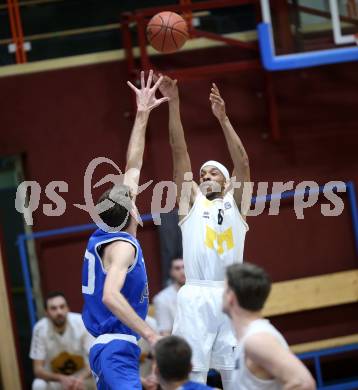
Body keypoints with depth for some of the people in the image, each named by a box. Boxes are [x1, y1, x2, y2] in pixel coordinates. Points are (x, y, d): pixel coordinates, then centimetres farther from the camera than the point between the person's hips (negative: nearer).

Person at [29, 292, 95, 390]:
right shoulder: (40, 329, -22)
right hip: (55, 379, 0)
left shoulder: (82, 323, -24)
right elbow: (38, 369, -22)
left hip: (82, 374, 0)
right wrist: (61, 378, -41)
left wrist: (81, 378, -46)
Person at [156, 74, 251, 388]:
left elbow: (243, 163, 0)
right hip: (196, 297, -1)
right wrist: (173, 104, -1)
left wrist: (223, 118, -8)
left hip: (231, 297, 1)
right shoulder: (191, 199, 15)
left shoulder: (235, 202, 15)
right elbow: (179, 152, 7)